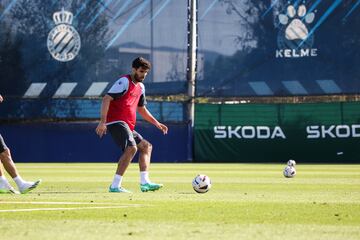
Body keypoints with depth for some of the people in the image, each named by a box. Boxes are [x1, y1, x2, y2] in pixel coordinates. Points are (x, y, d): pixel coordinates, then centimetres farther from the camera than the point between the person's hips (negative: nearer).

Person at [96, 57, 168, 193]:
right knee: (131, 148, -26)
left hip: (127, 126, 10)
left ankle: (145, 182, 8)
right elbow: (106, 99, -16)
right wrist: (103, 121, -26)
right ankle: (115, 186, -29)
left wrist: (157, 123, 26)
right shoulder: (124, 81, -8)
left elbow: (141, 109, 33)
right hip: (116, 122, -10)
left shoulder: (140, 87, 20)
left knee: (146, 146, 15)